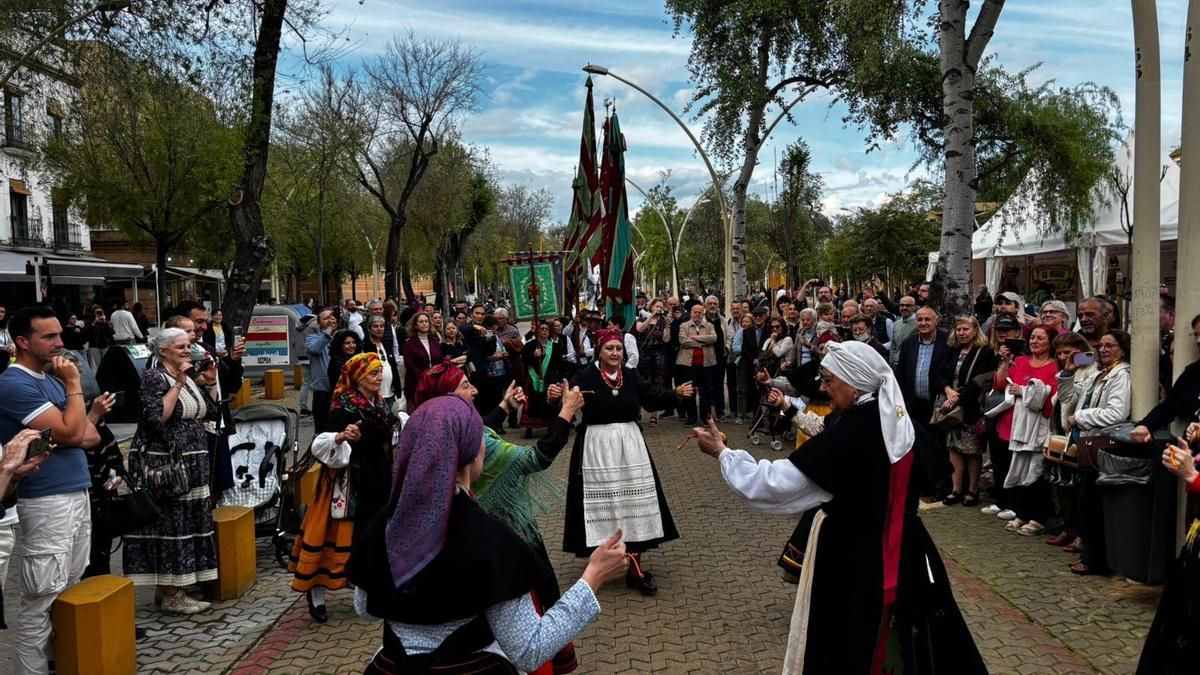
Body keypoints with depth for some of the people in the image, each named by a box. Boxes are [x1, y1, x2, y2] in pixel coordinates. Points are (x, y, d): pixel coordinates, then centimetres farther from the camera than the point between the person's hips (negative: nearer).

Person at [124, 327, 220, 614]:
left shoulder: (190, 377, 12)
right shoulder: (154, 378, -11)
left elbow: (210, 412, 15)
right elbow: (156, 418, -24)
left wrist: (210, 381, 4)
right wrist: (178, 384, -22)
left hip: (190, 465, 8)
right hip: (164, 466, -8)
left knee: (186, 522, 11)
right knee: (169, 524, -3)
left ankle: (167, 588, 21)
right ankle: (171, 596, 4)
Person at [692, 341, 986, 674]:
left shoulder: (847, 437, -25)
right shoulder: (904, 425, -3)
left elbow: (773, 485, -25)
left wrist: (722, 452, -15)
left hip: (851, 559, -7)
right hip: (903, 552, 7)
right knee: (901, 644, 23)